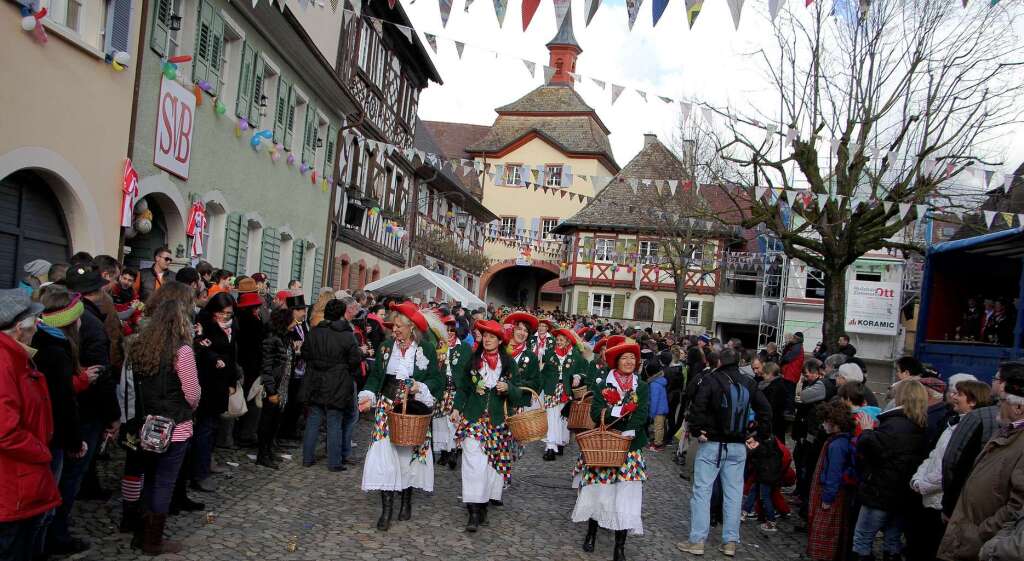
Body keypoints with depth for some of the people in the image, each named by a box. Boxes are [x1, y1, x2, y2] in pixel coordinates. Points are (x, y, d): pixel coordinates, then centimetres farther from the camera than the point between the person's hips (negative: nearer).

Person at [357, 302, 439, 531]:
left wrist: (420, 388, -19)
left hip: (413, 411, -2)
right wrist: (369, 396, -4)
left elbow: (437, 380, -1)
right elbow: (376, 375, 11)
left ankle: (406, 501, 29)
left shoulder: (427, 348, -3)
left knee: (409, 454, 8)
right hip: (387, 409, 2)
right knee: (385, 454, -8)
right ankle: (386, 508, -3)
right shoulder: (386, 347, 6)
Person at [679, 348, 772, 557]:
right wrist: (759, 437, 7)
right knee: (733, 493, 10)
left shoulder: (711, 380, -9)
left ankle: (697, 541, 3)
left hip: (711, 444, -4)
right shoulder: (749, 384, 6)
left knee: (702, 491, 2)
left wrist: (697, 430, -10)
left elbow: (697, 407, -21)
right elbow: (766, 410, 4)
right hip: (738, 446, 4)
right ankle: (730, 542, 14)